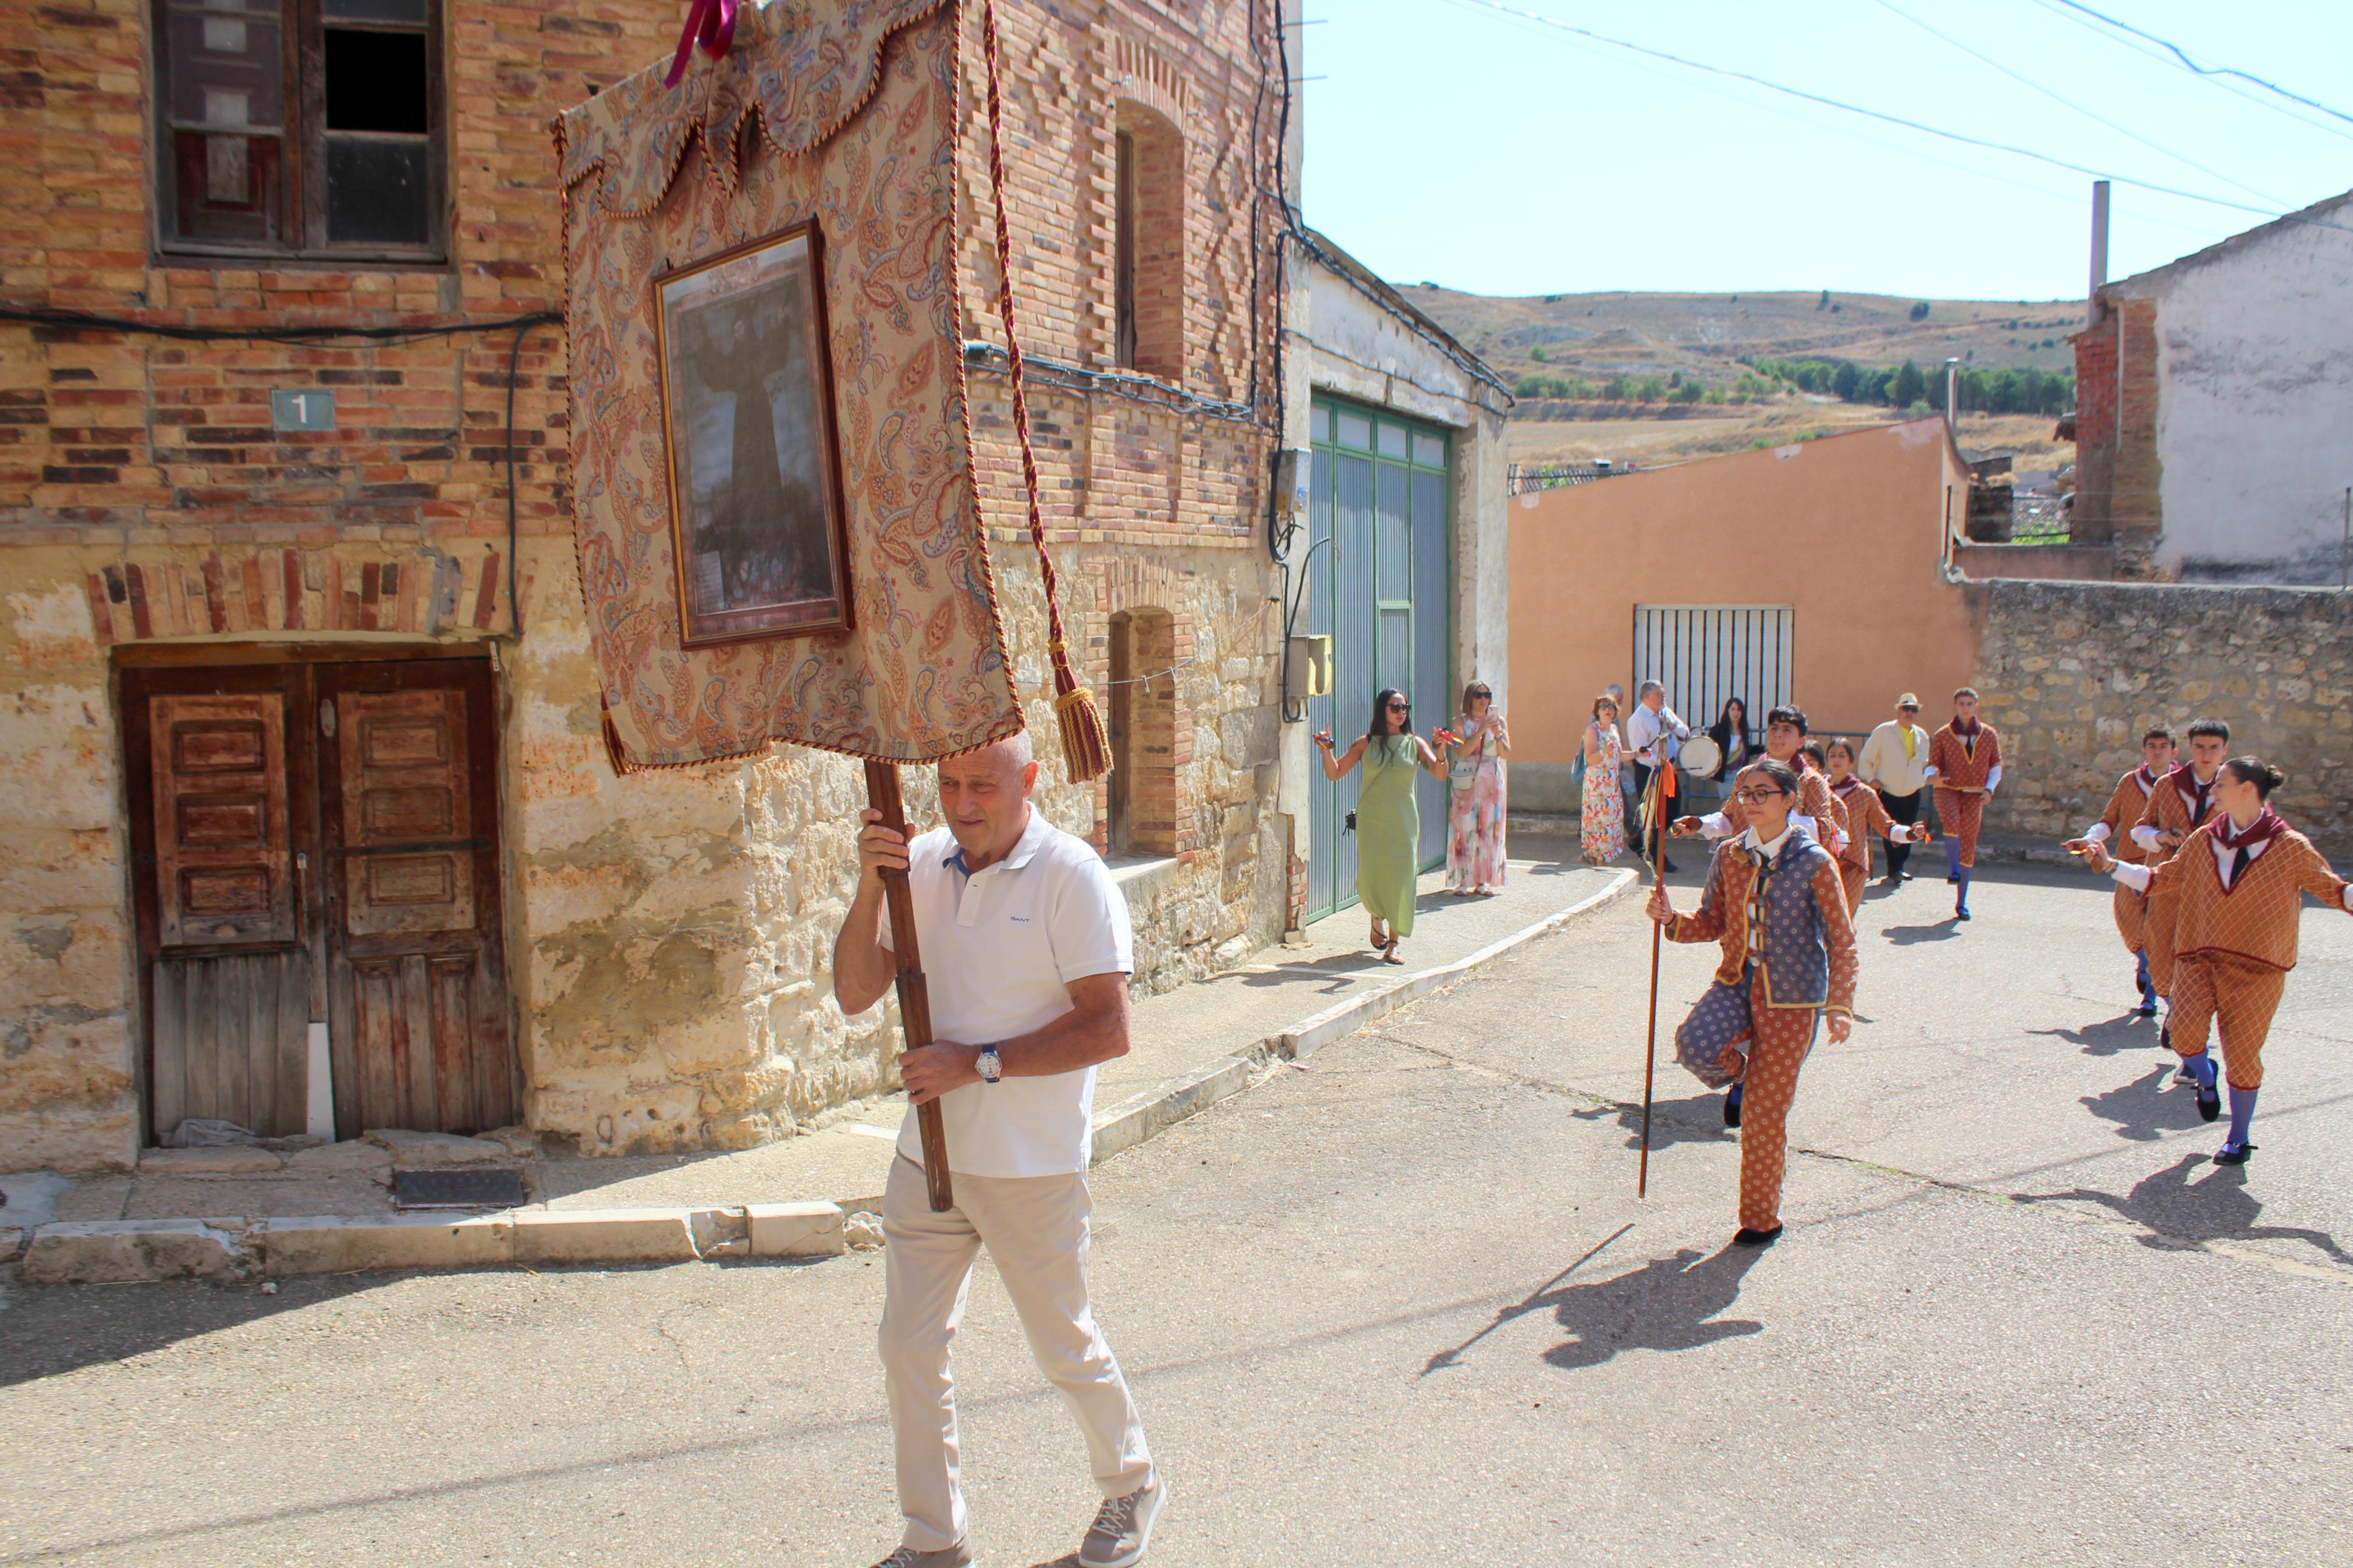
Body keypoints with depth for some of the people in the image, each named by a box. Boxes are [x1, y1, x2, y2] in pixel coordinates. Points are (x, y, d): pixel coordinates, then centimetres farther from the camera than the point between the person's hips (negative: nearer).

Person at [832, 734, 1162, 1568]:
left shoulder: (1071, 874, -14)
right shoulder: (921, 863, 1)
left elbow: (1107, 1029, -18)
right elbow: (855, 993, -2)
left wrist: (980, 1062, -20)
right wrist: (870, 888, -16)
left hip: (1031, 1165, -5)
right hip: (927, 1155, 5)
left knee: (1064, 1346, 12)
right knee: (908, 1346, 9)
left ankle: (1131, 1486, 39)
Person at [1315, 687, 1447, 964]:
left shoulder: (1415, 744, 5)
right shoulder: (1366, 744, 5)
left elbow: (1440, 774, -8)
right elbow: (1335, 774, 4)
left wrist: (1440, 752, -26)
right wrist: (1327, 750, -13)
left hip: (1403, 822, 0)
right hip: (1371, 821, 0)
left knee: (1400, 879, -4)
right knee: (1370, 877, -3)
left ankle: (1393, 944, 6)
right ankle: (1377, 918, 32)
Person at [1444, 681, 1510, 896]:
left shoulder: (1499, 721, 8)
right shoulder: (1461, 723, 2)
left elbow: (1506, 753, -1)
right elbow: (1463, 751, -12)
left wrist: (1498, 735, -18)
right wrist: (1481, 731, -20)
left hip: (1491, 783, 2)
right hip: (1465, 783, -2)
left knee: (1489, 830, 0)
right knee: (1465, 830, -5)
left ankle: (1484, 882, 6)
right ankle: (1463, 882, -2)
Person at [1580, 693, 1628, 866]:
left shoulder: (1614, 729, 14)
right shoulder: (1593, 730, -9)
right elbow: (1590, 760, -17)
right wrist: (1604, 752, -34)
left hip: (1613, 783, 8)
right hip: (1597, 782, -8)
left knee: (1613, 818, 6)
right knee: (1600, 819, -10)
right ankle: (1599, 859, -3)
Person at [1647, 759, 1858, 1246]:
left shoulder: (1813, 863, -9)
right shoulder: (1729, 855, 3)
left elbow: (1842, 941, -7)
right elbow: (1713, 924, 11)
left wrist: (1839, 1006, -16)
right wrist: (1672, 919, -9)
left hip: (1791, 996, -3)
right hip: (1737, 983, 4)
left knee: (1765, 1112, 0)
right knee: (1695, 1044, -27)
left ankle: (1763, 1218, 20)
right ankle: (1737, 1076, 11)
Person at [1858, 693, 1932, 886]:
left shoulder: (1923, 736, 10)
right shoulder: (1883, 732, -4)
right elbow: (1865, 759, 1)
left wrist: (1924, 778, 8)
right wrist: (1871, 779, -9)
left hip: (1912, 796, 4)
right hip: (1887, 794, -4)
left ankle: (1898, 870, 19)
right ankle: (1895, 871, -2)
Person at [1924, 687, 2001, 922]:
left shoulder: (1990, 734, 6)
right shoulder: (1943, 735, 2)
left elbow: (1996, 766, 16)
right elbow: (1932, 764, 5)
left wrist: (1990, 789, -1)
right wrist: (1933, 777, -19)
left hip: (1974, 795, 2)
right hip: (1948, 790, -2)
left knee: (1968, 844, 1)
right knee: (1951, 821, -35)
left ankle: (1961, 903, 9)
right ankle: (1954, 870, -18)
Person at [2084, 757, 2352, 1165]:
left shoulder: (2291, 847, -3)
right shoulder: (2203, 841, 7)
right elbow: (2163, 878, 18)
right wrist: (2112, 866, 13)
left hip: (2256, 966, -3)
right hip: (2199, 956, 3)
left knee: (2242, 1053, 0)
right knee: (2185, 1031, -17)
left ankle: (2239, 1138, 21)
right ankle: (2205, 1079, 19)